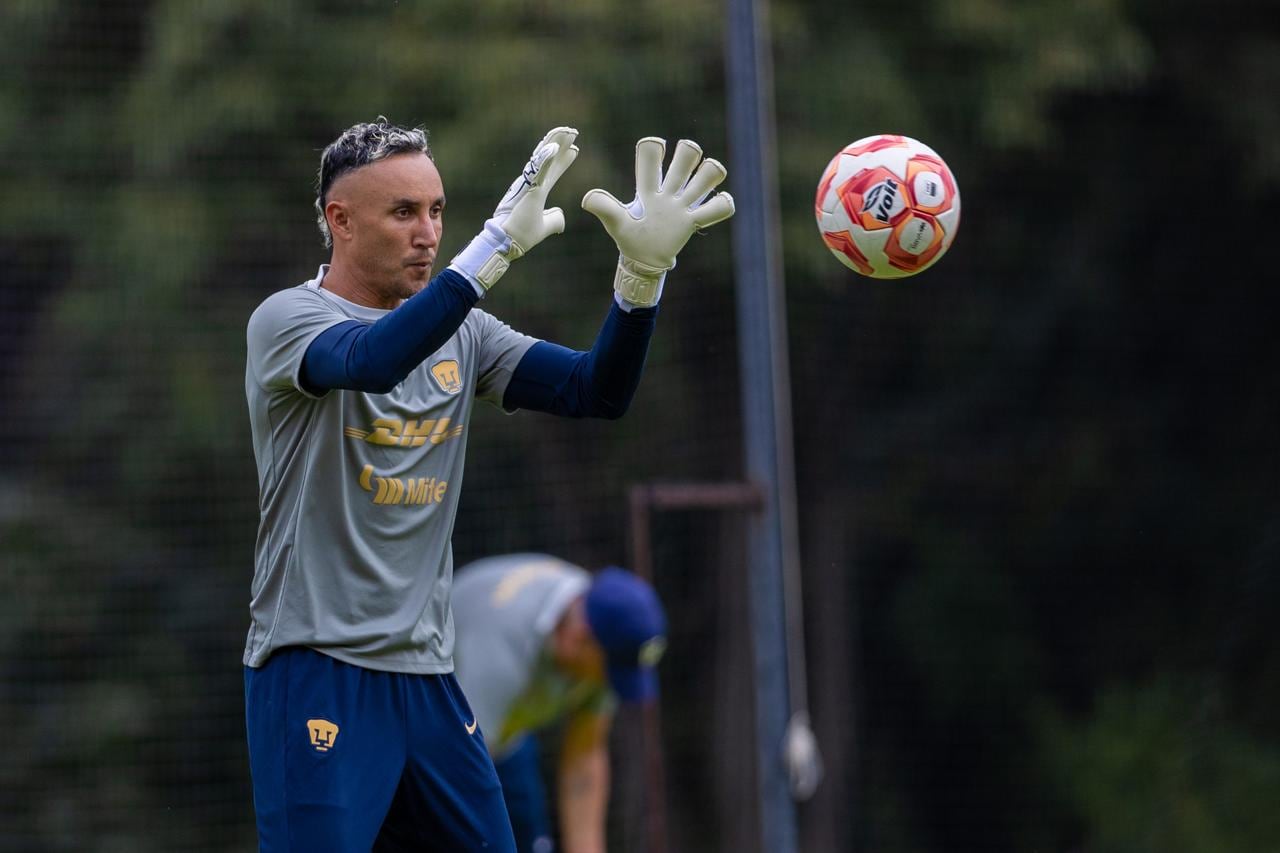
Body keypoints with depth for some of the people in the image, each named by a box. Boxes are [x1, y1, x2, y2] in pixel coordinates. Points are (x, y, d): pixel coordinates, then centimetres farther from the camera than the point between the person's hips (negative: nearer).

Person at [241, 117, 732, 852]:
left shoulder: (460, 333, 11)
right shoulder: (288, 319, -7)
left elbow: (598, 392, 2)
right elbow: (373, 360, -29)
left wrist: (644, 270, -14)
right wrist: (497, 246, -36)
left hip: (428, 675, 6)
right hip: (316, 673, -6)